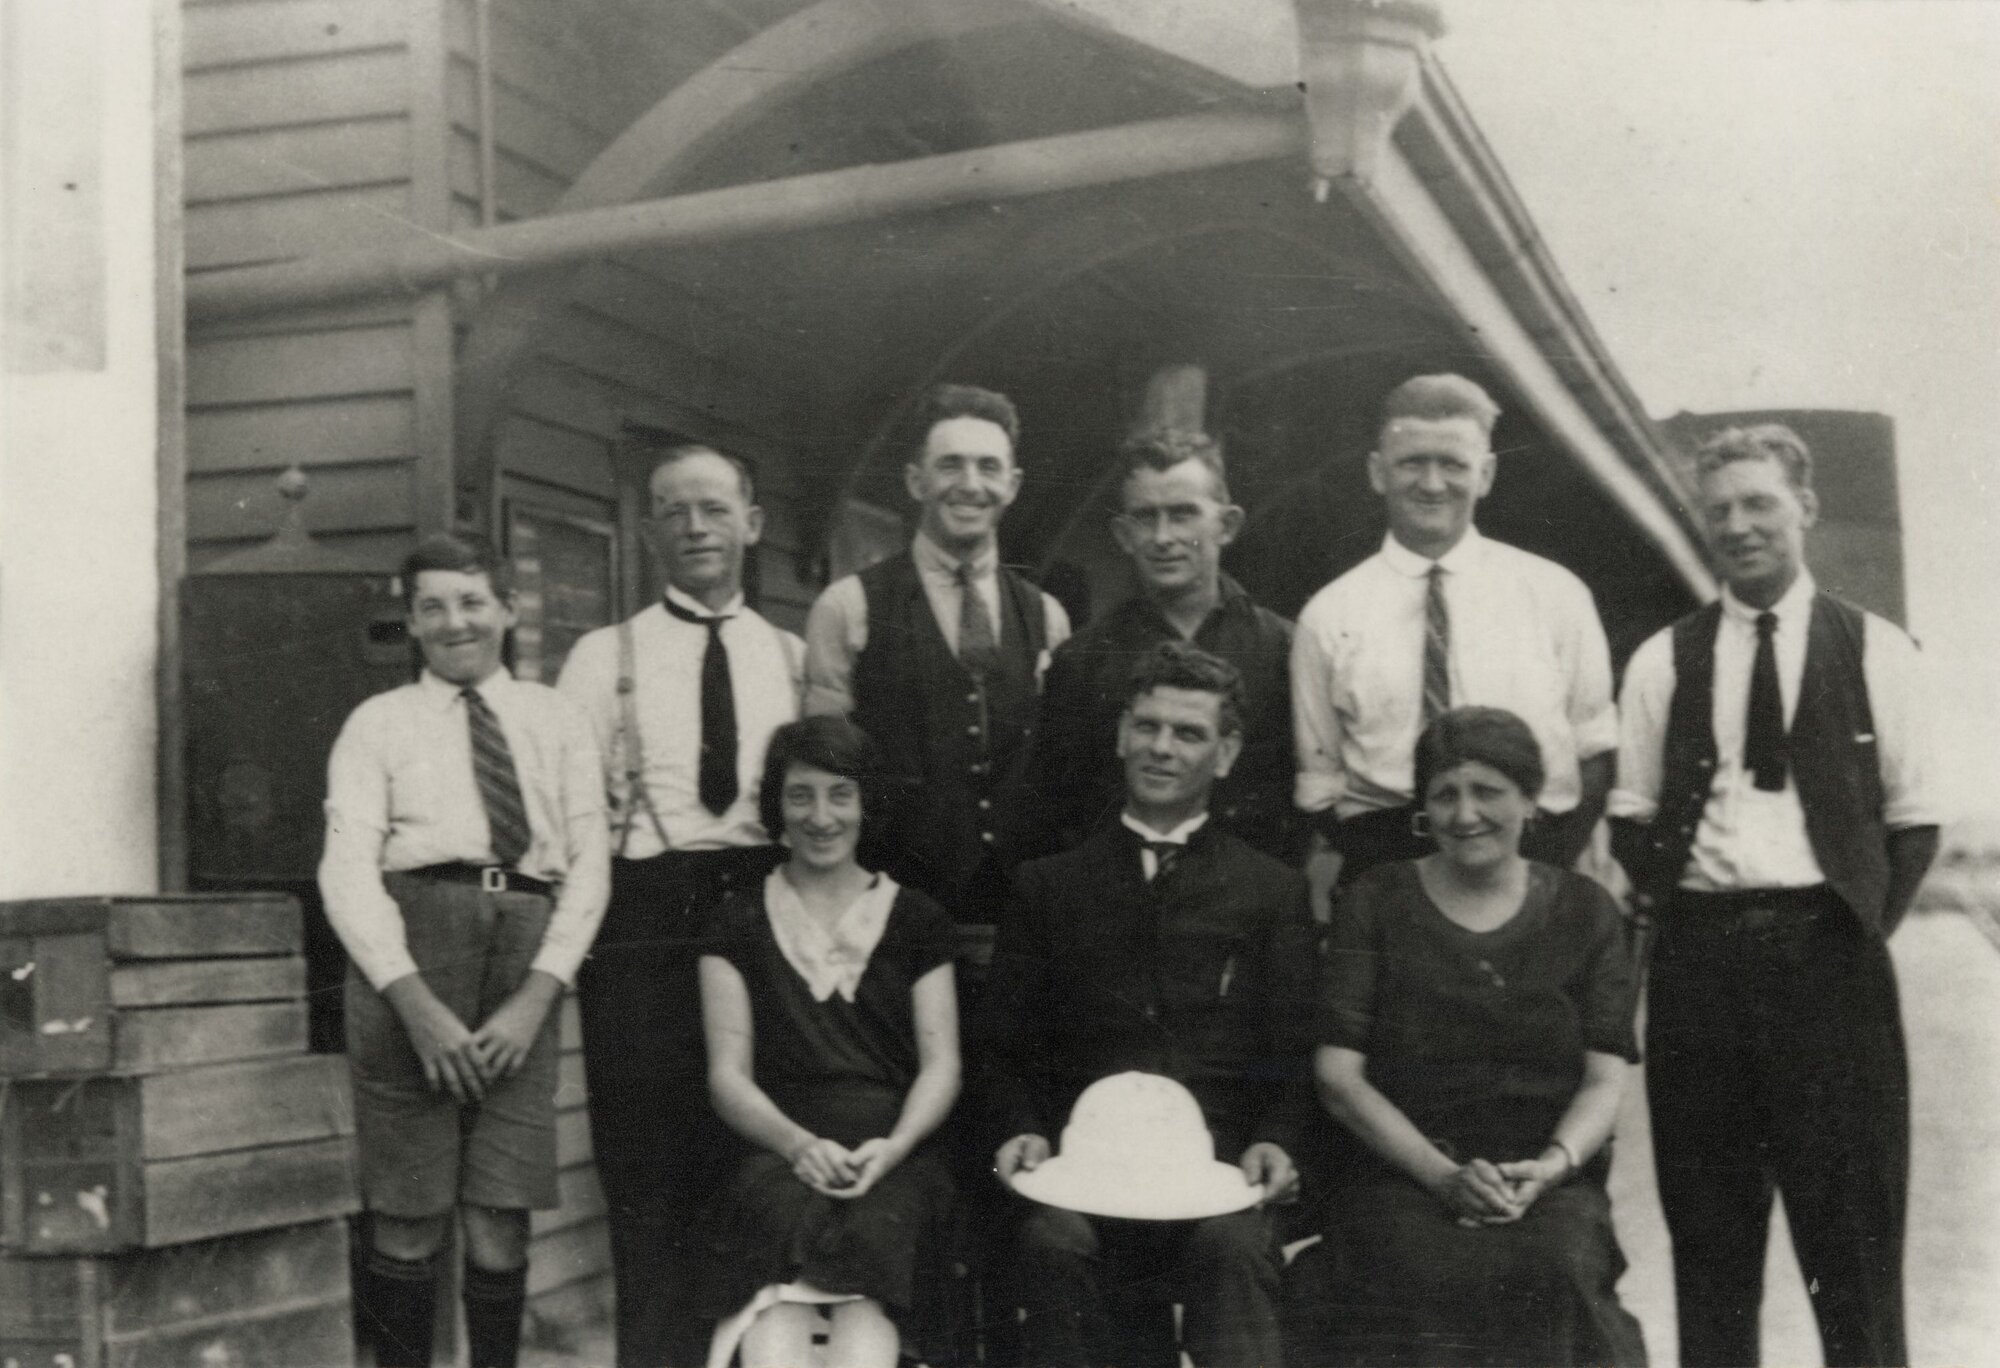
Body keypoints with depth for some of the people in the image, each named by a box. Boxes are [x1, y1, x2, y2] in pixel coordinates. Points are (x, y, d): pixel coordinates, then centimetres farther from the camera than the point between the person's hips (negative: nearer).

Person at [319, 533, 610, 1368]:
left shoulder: (557, 721, 17)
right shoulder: (378, 723, 12)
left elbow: (587, 865, 9)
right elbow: (347, 870, 1)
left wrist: (536, 998, -5)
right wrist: (417, 1004, -12)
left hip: (529, 947, 2)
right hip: (408, 941, -1)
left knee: (500, 1217, 1)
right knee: (409, 1220, -1)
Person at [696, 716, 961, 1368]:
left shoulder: (915, 918, 16)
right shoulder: (740, 921, 15)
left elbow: (942, 1064, 9)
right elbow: (728, 1074, 7)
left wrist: (893, 1147, -12)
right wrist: (798, 1143, -13)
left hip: (893, 1152, 1)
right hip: (782, 1151, 0)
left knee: (875, 1232, -35)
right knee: (787, 1218, -37)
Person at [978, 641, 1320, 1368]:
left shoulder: (1272, 890, 16)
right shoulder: (1049, 885, 18)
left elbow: (1293, 1054, 11)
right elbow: (1003, 1044, 14)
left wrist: (1274, 1140, -8)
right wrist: (1019, 1131, -5)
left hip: (1216, 1156, 0)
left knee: (1233, 1246, -34)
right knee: (1053, 1242, -32)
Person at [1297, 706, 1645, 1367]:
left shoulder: (1585, 911, 12)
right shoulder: (1375, 903, 8)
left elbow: (1605, 1079, 6)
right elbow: (1338, 1075, 0)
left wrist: (1553, 1164, -15)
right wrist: (1444, 1175, -12)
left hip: (1549, 1183, 1)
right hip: (1401, 1175, -1)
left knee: (1555, 1269, -32)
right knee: (1429, 1273, -34)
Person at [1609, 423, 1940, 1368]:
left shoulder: (1876, 652, 4)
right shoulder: (1662, 662, 9)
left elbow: (1913, 822, 4)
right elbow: (1630, 817, 12)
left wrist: (1863, 927, -4)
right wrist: (1667, 906, 0)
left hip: (1827, 954, -2)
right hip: (1698, 957, 2)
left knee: (1852, 1231, 3)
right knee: (1709, 1229, 9)